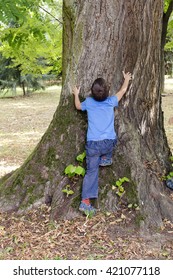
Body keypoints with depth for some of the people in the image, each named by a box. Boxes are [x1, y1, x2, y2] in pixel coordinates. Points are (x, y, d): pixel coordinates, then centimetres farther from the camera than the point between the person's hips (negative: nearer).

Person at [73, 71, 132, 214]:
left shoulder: (89, 102, 4)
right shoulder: (111, 102, 2)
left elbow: (78, 106, 27)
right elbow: (123, 90, 20)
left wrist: (76, 94, 43)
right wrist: (127, 79, 38)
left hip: (92, 144, 1)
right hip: (109, 143, -1)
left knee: (91, 172, 5)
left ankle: (86, 202, -2)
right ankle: (106, 158, 25)